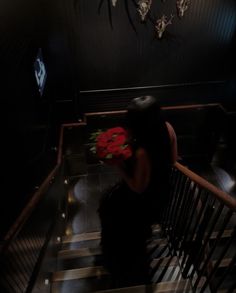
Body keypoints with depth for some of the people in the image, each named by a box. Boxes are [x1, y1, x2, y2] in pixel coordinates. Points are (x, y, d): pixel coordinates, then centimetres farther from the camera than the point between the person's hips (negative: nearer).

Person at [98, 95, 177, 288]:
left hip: (144, 203, -6)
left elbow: (138, 188, -24)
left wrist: (119, 165, -18)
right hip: (160, 193, 7)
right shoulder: (167, 128, -19)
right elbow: (173, 160, -2)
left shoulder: (143, 153, -40)